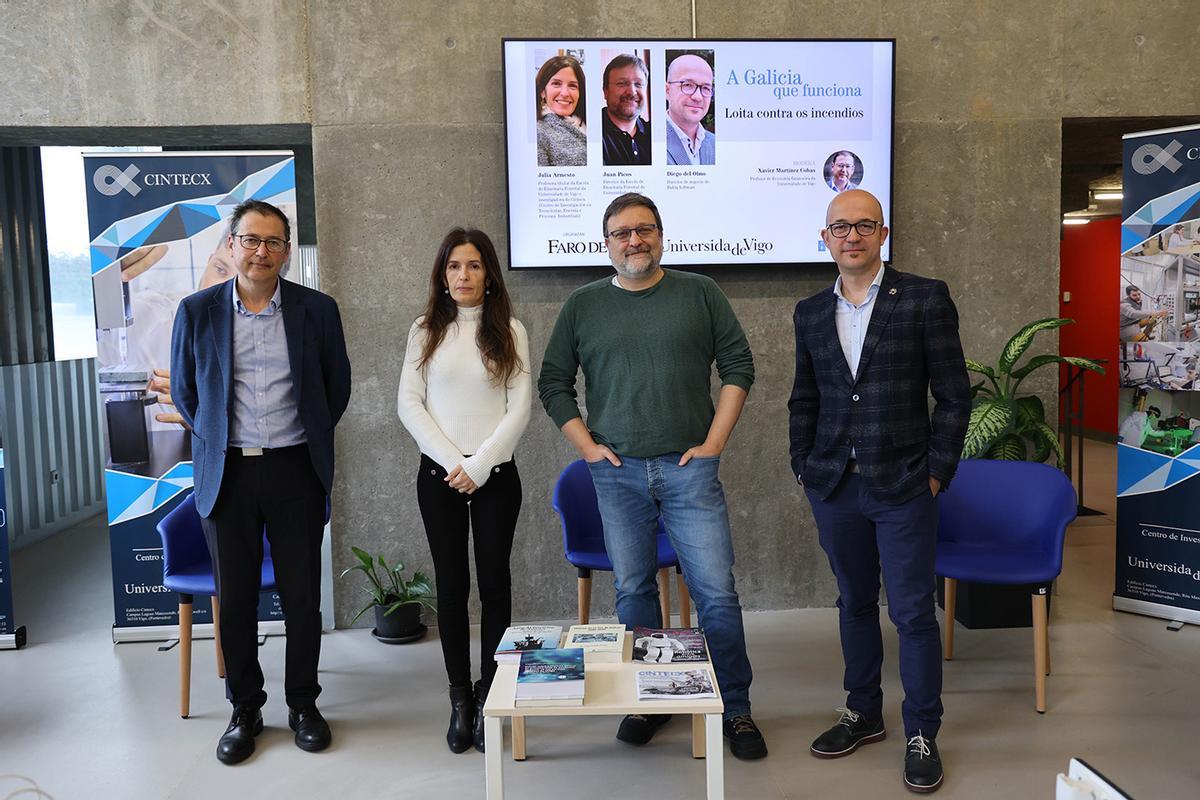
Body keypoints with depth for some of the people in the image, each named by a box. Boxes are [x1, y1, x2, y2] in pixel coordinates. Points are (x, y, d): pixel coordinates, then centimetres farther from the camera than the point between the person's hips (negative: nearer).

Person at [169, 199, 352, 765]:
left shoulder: (317, 309, 0)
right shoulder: (197, 311, 2)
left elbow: (337, 385, 9)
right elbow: (183, 390, 12)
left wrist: (311, 438, 10)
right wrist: (215, 439, 11)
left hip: (296, 470, -1)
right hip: (227, 473, 1)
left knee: (302, 595, 6)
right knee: (235, 598, 9)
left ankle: (303, 704, 24)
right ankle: (245, 710, 26)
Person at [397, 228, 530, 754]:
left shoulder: (510, 331, 3)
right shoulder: (426, 331, 6)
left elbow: (519, 408, -3)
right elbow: (409, 404, 0)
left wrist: (480, 464, -13)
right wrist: (452, 461, -10)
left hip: (495, 474, -1)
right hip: (439, 474, 1)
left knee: (494, 583, 3)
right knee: (451, 585, 6)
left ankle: (488, 699, 15)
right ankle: (459, 700, 17)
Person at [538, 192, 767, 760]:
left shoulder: (699, 293, 5)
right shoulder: (582, 306, 7)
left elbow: (738, 366, 5)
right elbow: (552, 384, 11)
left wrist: (714, 442, -3)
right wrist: (587, 445, 1)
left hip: (689, 468, -1)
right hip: (617, 472, 2)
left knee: (716, 592, -1)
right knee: (632, 591, 9)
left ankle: (736, 708, 16)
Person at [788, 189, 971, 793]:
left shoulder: (924, 299, -4)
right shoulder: (810, 312, 8)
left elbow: (953, 395, -3)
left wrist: (936, 471, -7)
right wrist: (804, 468, 7)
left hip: (903, 488, -4)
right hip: (835, 488, 4)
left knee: (912, 612, 3)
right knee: (855, 603, 16)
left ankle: (922, 735, 20)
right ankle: (863, 714, 32)